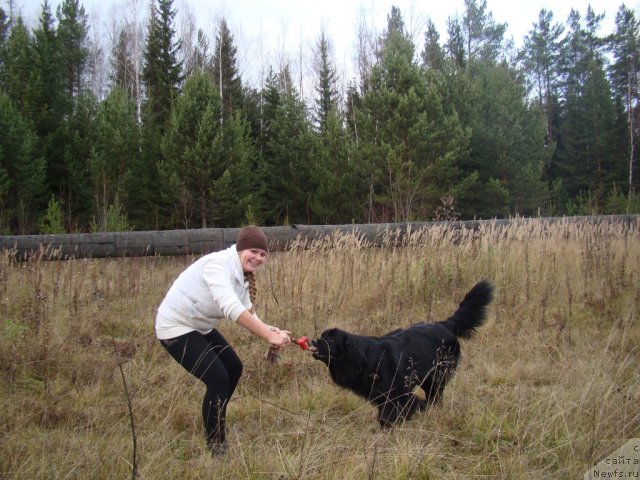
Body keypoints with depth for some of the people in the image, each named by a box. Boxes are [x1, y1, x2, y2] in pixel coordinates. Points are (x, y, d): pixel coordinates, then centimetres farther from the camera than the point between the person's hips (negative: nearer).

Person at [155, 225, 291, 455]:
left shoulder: (243, 275, 2)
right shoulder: (218, 264, -28)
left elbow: (248, 313, -5)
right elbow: (232, 308, -40)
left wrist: (270, 331, -25)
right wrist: (269, 335, -42)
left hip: (201, 327, 10)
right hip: (176, 327, -10)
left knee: (233, 368, 17)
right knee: (217, 379, -15)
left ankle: (214, 424, 36)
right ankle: (216, 445, -1)